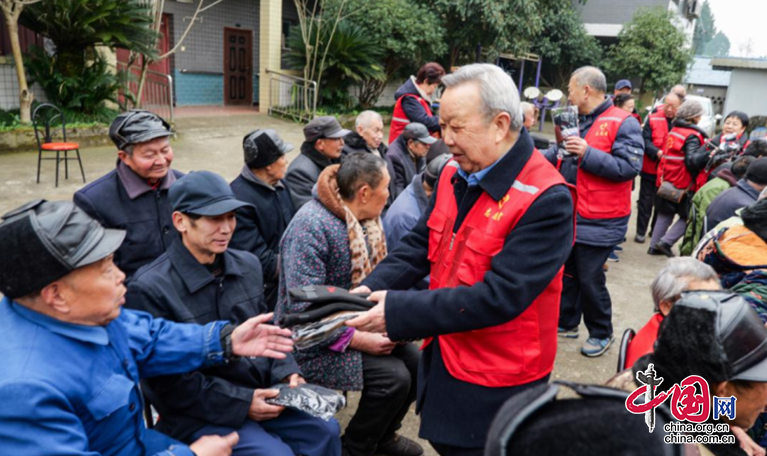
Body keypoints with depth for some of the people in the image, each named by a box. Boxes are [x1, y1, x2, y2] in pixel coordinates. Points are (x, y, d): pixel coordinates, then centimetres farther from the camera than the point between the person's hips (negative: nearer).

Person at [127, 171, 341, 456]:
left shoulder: (248, 265, 3)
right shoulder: (150, 288, -18)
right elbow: (168, 380, -17)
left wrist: (286, 373, -3)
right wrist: (240, 402, -18)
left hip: (260, 393, 6)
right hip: (198, 412, -6)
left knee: (326, 430, -3)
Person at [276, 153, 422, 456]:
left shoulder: (364, 220, 2)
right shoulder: (312, 226, -26)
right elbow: (303, 310, -29)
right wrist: (358, 340, -27)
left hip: (354, 324, 8)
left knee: (413, 362, -2)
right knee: (393, 376, -19)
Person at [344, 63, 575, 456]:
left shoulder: (546, 200, -26)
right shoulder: (455, 173, 0)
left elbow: (498, 296, -31)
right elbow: (419, 245, 3)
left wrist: (398, 311, -30)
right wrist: (371, 288, -14)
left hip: (497, 383, -7)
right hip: (442, 357, 7)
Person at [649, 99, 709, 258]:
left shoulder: (674, 130, 10)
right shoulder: (692, 136, -15)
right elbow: (692, 160, -26)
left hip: (667, 181, 8)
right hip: (683, 185, -8)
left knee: (665, 215, 15)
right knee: (687, 216, 5)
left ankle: (655, 246, 17)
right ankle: (666, 242, -4)